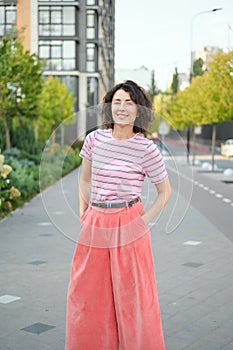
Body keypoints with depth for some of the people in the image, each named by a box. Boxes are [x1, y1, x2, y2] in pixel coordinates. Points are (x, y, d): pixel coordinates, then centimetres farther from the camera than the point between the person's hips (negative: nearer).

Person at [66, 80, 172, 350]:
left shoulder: (147, 149, -7)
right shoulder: (95, 139, 1)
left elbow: (164, 190, 3)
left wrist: (144, 221, -5)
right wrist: (84, 217, 7)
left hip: (128, 227, -4)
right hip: (94, 226, 4)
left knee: (132, 294, 6)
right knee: (86, 294, 13)